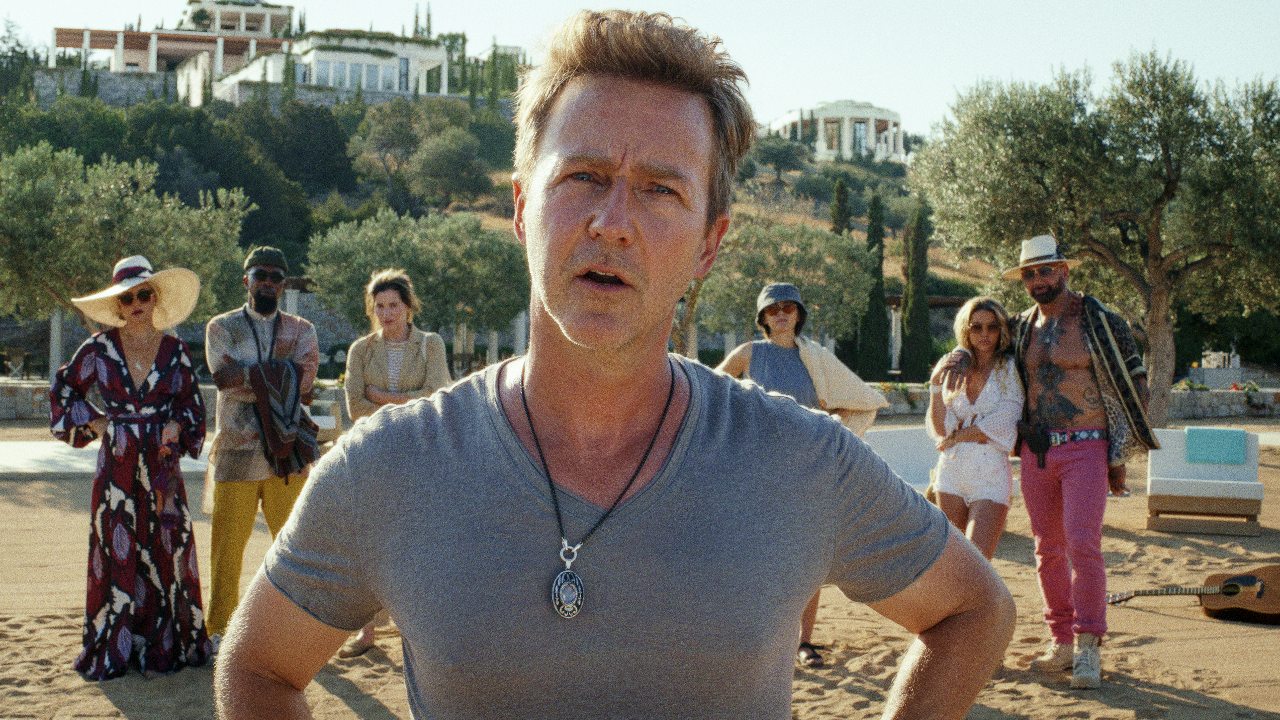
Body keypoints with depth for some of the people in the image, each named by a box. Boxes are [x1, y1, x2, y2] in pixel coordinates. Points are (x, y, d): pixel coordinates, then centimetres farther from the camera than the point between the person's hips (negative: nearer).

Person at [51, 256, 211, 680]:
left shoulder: (174, 350, 4)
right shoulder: (99, 348, 1)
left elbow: (191, 404, 11)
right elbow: (63, 390, 13)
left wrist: (176, 426, -8)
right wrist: (93, 423, 3)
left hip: (162, 464, 1)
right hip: (117, 465, -1)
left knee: (165, 548, 1)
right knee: (117, 551, 0)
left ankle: (164, 645, 11)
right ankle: (115, 648, 10)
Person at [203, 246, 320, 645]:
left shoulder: (301, 330, 14)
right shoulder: (221, 327, 10)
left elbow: (305, 376, -6)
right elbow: (225, 377, -8)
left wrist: (249, 375, -11)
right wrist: (281, 377, -9)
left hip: (287, 454, 1)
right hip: (235, 452, -1)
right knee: (227, 545, 1)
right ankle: (220, 630, 12)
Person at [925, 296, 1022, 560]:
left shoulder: (1010, 369, 0)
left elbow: (1002, 425, -8)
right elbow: (940, 428, 3)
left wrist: (955, 436, -1)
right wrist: (936, 385, -8)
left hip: (991, 476, -4)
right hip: (952, 473, 4)